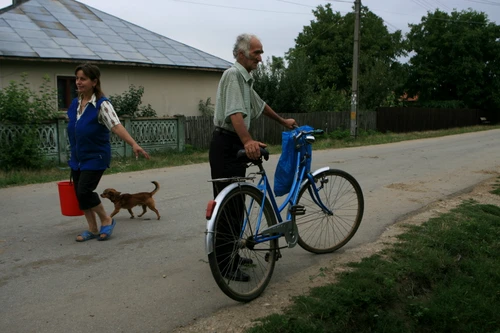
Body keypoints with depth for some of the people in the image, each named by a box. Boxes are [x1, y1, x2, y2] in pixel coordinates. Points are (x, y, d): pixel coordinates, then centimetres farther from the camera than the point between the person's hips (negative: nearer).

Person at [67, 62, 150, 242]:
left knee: (84, 192, -14)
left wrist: (134, 144, -43)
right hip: (77, 158, 7)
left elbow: (116, 126, -28)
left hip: (95, 157, -7)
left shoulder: (102, 104, -15)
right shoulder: (75, 103, 5)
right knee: (79, 193, 8)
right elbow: (73, 131, 14)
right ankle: (92, 229, 23)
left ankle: (107, 220, 10)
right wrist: (73, 155, 19)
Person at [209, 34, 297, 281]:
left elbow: (259, 105, 32)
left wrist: (283, 121, 42)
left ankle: (231, 254, 26)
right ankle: (224, 264, 0)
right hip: (226, 145, -10)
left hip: (236, 145, 10)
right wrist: (248, 141, -44)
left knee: (236, 202, 15)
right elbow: (235, 113, -29)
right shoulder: (233, 74, -14)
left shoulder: (245, 79, 18)